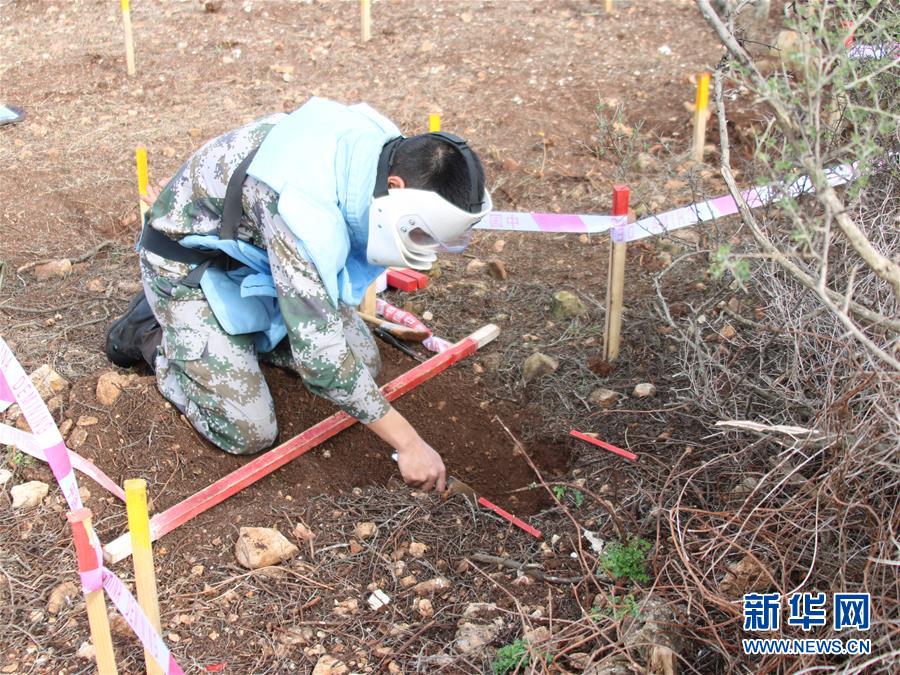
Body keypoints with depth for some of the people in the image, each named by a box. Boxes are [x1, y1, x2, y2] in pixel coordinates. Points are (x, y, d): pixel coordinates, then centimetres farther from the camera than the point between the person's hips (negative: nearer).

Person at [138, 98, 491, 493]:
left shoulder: (382, 142, -17)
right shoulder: (306, 211, -43)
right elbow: (321, 356, -39)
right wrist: (408, 443, -32)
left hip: (258, 249, 8)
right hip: (190, 264, -7)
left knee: (363, 363, 4)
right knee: (250, 434, -12)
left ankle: (246, 329, 19)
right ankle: (157, 337, 10)